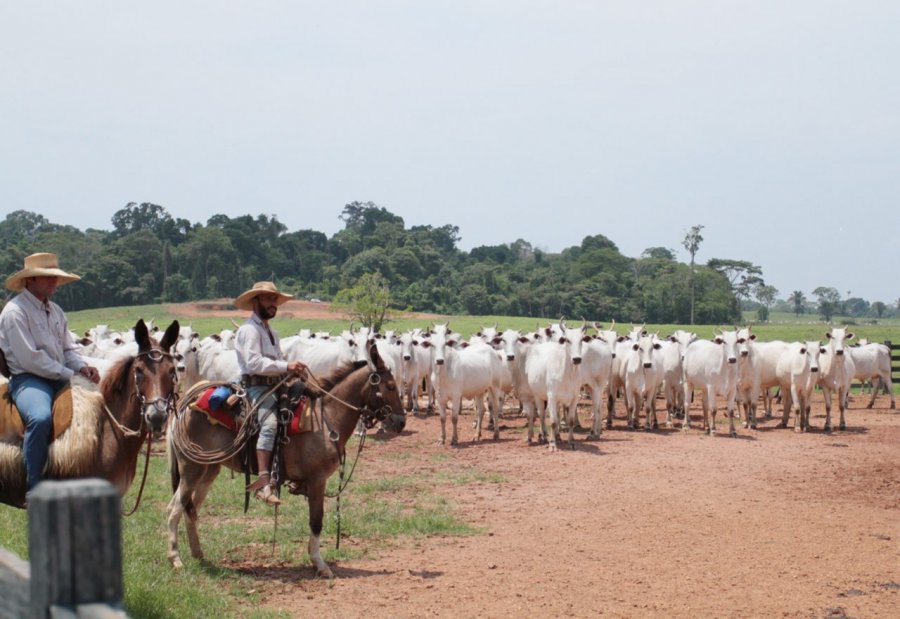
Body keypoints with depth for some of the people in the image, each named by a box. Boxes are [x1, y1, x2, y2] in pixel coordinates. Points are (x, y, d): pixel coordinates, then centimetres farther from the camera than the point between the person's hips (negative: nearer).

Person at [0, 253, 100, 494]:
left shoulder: (56, 311, 16)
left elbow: (69, 348, 19)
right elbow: (29, 358, -17)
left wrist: (82, 367, -4)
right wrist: (70, 374, -15)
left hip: (60, 378, 9)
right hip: (28, 380, -9)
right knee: (41, 417, -37)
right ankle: (33, 489, -29)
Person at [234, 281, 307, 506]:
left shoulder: (271, 332, 26)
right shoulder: (249, 330, -6)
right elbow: (254, 363, -19)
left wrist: (294, 370, 8)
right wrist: (285, 366, -24)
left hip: (275, 386, 10)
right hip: (256, 386, -10)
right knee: (270, 423, -32)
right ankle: (263, 481, -44)